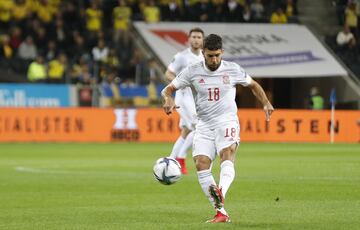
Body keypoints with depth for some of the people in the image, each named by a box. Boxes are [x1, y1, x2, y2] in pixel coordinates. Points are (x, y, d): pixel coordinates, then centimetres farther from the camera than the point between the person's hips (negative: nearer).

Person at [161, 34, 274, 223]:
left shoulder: (232, 69, 2)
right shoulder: (192, 71, 2)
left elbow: (253, 85, 19)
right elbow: (168, 89, 5)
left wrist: (266, 104, 4)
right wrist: (169, 99, -19)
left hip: (227, 122, -2)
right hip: (204, 124, 2)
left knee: (227, 156, -30)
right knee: (201, 164, -16)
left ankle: (220, 194, -57)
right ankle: (221, 213, -12)